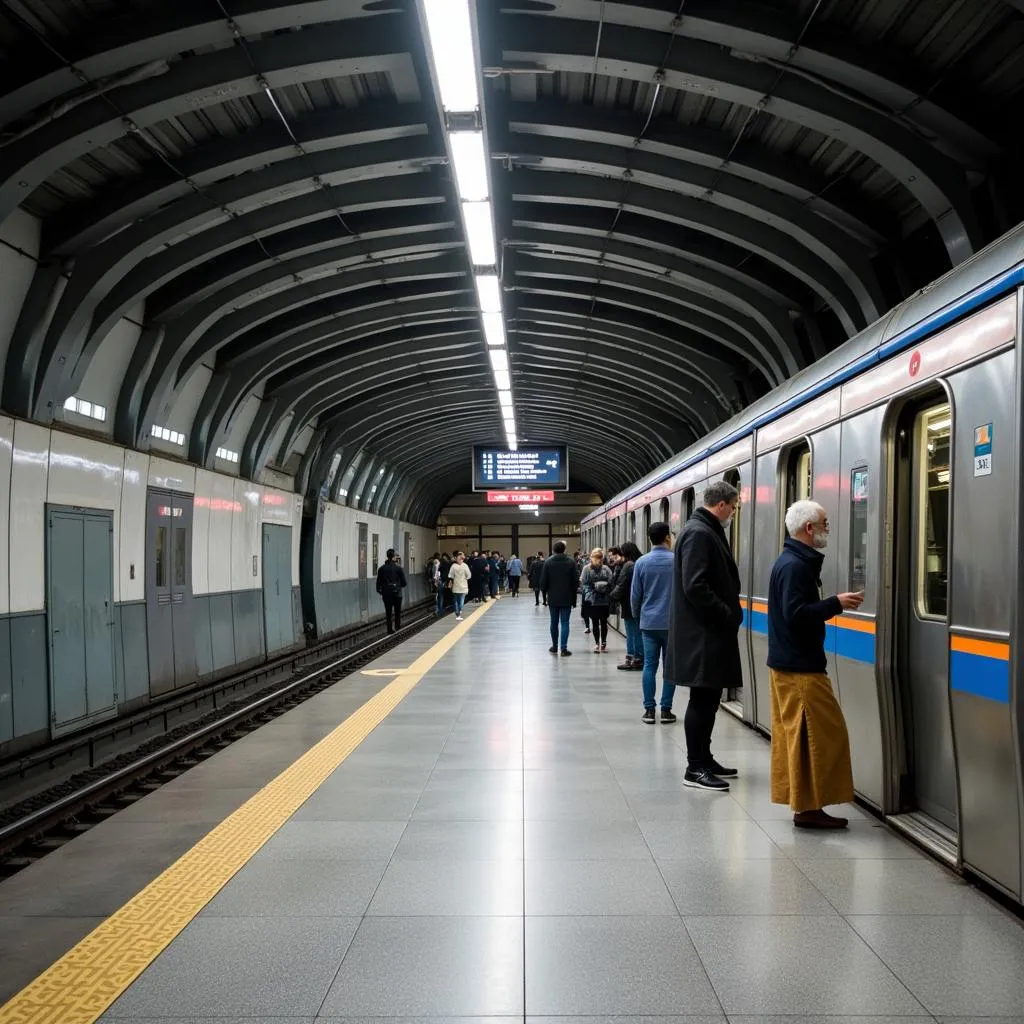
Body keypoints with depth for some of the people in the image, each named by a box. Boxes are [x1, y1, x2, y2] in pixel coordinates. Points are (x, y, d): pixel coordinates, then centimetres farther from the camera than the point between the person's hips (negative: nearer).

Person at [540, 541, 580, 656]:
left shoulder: (548, 562, -4)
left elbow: (543, 581, -3)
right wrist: (574, 597, 7)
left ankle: (555, 646, 21)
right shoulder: (571, 562, -5)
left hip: (552, 598, 1)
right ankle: (563, 648, -6)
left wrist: (545, 595, 10)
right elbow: (576, 581, -2)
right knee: (565, 623, 0)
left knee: (554, 623, 12)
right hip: (566, 599, -1)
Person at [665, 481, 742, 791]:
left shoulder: (708, 531, 16)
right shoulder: (699, 533, -16)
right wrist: (727, 616, -15)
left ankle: (703, 759, 24)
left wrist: (730, 614, 10)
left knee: (708, 699, 15)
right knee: (702, 701, -3)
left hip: (709, 633, 10)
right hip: (702, 635, -10)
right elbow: (695, 587, -24)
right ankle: (695, 769, 4)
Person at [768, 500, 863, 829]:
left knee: (794, 734, 12)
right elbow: (796, 615, -24)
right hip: (799, 667, -11)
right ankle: (808, 807, -1)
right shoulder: (795, 566, -17)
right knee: (819, 734, -6)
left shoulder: (791, 561, 15)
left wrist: (832, 604, 10)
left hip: (787, 663, 11)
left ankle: (800, 802, 19)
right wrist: (836, 604, -19)